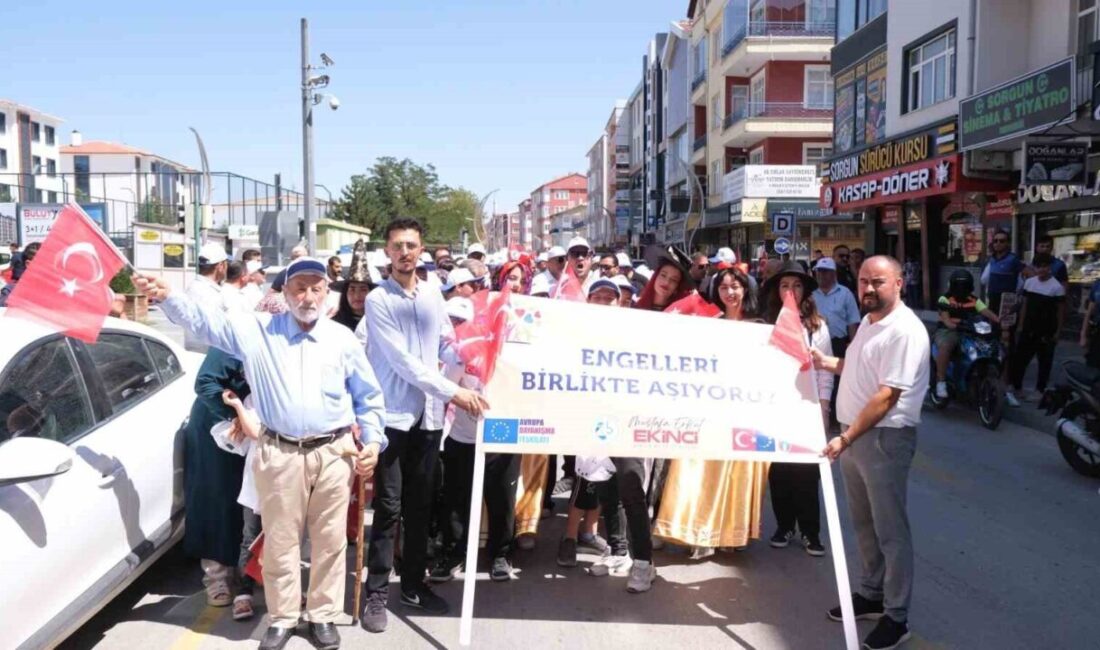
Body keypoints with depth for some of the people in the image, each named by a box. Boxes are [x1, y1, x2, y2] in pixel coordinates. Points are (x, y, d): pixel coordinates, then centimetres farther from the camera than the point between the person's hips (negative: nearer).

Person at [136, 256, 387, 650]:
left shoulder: (342, 338, 6)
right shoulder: (256, 330, 4)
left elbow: (368, 397, 11)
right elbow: (204, 320, -5)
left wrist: (373, 440, 2)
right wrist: (167, 297, -23)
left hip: (334, 453, 1)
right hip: (280, 454, 0)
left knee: (329, 540, 9)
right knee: (280, 541, 9)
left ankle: (322, 616, 26)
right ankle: (283, 618, 27)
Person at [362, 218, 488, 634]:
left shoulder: (433, 296, 9)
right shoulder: (378, 300, -6)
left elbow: (450, 345, 14)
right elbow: (401, 359, -14)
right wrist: (451, 391, -18)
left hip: (428, 414, 5)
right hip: (392, 415, -4)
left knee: (420, 505, 13)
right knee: (389, 506, -1)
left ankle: (413, 585, 26)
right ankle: (377, 593, 10)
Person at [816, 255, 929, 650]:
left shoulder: (904, 330, -19)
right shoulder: (868, 321, 11)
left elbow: (886, 396, -24)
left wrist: (845, 438, -25)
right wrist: (826, 363, 8)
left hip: (885, 438, -9)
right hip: (854, 434, 9)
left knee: (890, 529, 2)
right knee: (864, 523, 19)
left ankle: (896, 616, 14)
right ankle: (871, 594, 34)